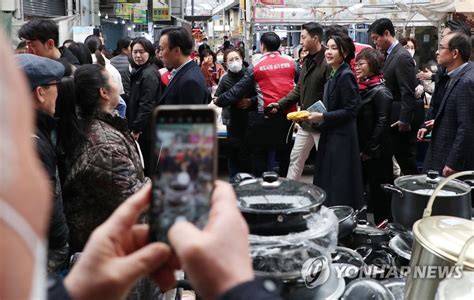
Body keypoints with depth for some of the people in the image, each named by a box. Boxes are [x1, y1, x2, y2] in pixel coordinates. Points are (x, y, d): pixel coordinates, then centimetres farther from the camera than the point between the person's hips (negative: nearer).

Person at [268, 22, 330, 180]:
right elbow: (299, 89, 15)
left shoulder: (327, 63, -18)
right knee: (295, 157, 14)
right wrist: (280, 104, 6)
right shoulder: (308, 61, 11)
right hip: (306, 122, 9)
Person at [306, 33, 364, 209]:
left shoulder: (346, 76, -14)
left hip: (341, 139, -9)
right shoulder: (334, 75, 13)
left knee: (338, 190, -3)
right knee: (325, 185, 13)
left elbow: (350, 111, -18)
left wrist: (323, 117, -19)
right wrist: (314, 116, 8)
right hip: (330, 136, 9)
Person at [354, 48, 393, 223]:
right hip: (359, 151, 8)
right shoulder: (360, 88, 11)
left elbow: (382, 123, -17)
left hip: (375, 154, -8)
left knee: (379, 195, 4)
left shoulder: (380, 91, -13)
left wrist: (369, 151, -16)